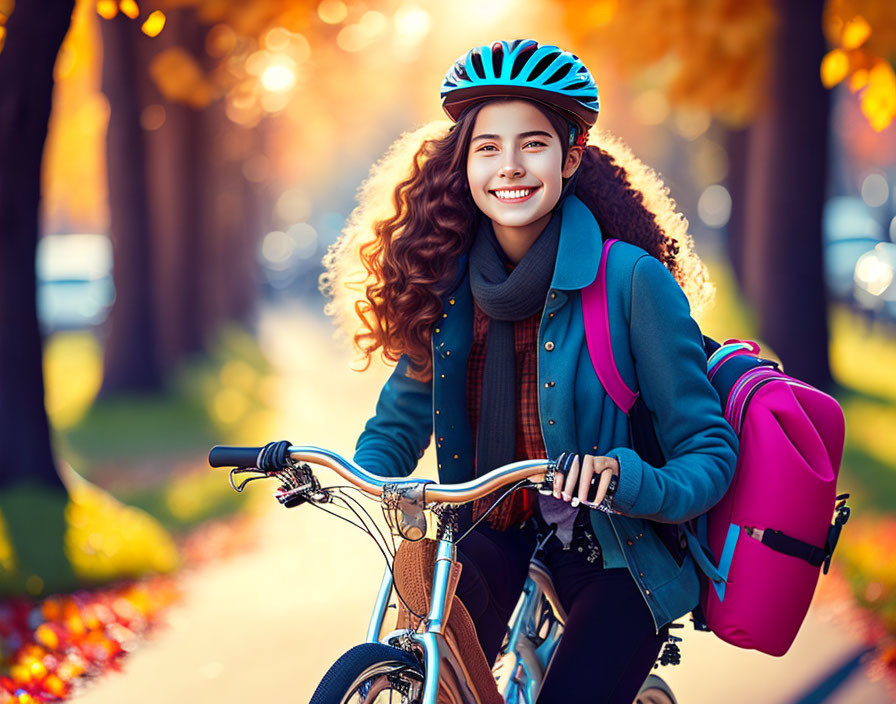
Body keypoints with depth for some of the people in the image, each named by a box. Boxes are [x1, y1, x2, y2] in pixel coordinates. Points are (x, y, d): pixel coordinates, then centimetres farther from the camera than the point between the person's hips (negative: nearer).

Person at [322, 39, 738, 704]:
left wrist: (626, 478, -36)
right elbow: (401, 423, 9)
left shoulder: (631, 280, -17)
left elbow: (709, 451, -15)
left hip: (615, 560, -2)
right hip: (493, 535, 3)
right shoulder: (447, 286, -4)